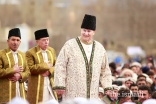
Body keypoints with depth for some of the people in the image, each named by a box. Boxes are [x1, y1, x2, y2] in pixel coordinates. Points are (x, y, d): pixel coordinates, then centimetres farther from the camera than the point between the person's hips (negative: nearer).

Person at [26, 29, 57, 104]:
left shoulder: (51, 51, 12)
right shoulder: (30, 53, -7)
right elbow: (30, 68, -16)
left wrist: (50, 71, -10)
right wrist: (45, 66, -13)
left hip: (50, 85, 5)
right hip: (37, 87, -5)